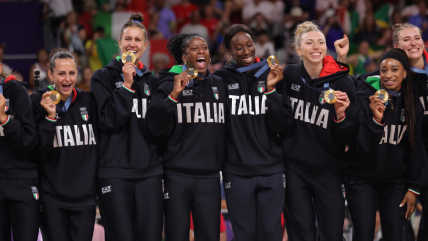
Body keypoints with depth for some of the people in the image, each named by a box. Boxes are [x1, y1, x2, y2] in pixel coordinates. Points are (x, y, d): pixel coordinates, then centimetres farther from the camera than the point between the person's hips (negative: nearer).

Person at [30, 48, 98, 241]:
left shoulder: (89, 101, 6)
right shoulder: (37, 102, -3)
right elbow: (38, 150, -10)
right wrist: (50, 117, -18)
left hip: (85, 196, 2)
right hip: (52, 199, -2)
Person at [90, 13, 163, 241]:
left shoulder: (151, 81, 15)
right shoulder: (103, 77, 3)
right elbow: (108, 120, -9)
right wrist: (126, 85, -11)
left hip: (150, 171, 3)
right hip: (114, 172, -3)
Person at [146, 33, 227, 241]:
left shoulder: (219, 85, 12)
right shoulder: (169, 85, -1)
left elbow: (227, 128, 17)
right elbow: (156, 127, -13)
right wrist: (173, 95, -21)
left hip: (210, 177, 3)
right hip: (177, 176, -3)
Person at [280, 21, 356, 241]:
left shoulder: (342, 82, -7)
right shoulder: (289, 75, -1)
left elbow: (347, 140, -7)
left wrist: (341, 116, -23)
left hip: (328, 171, -1)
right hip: (295, 170, 1)